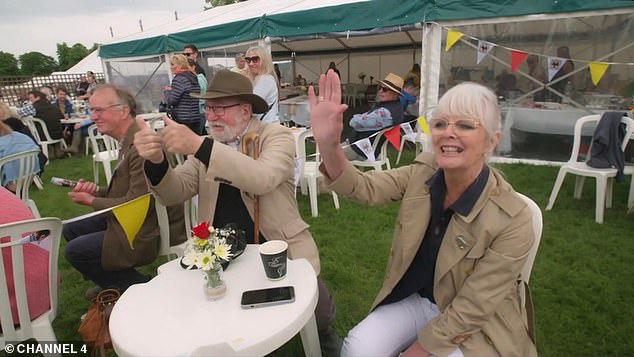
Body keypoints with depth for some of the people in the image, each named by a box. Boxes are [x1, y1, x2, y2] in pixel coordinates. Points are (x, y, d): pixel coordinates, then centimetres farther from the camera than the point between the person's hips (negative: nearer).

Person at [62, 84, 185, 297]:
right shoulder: (130, 141, 7)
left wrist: (91, 201, -10)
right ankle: (113, 283, 28)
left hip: (150, 231, -10)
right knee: (71, 229, 17)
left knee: (75, 250, -7)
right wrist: (97, 191, -1)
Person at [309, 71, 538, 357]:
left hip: (476, 325, -3)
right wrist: (328, 143, -38)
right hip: (415, 297, 4)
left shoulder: (512, 221, -25)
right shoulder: (423, 172, -12)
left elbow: (469, 311, -20)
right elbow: (364, 187, -20)